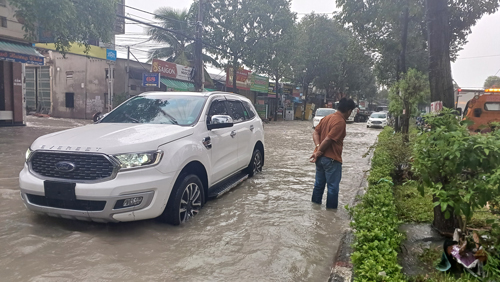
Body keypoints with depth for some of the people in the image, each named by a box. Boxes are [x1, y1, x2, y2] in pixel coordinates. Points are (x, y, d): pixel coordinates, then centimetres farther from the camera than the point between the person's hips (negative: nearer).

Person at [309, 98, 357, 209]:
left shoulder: (327, 117, 9)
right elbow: (328, 139, -21)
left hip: (321, 158, 8)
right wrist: (318, 152, -12)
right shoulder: (340, 122, -17)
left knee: (319, 184, 18)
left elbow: (315, 133, 5)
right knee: (333, 187, 4)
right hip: (332, 159, -8)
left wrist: (318, 147, -7)